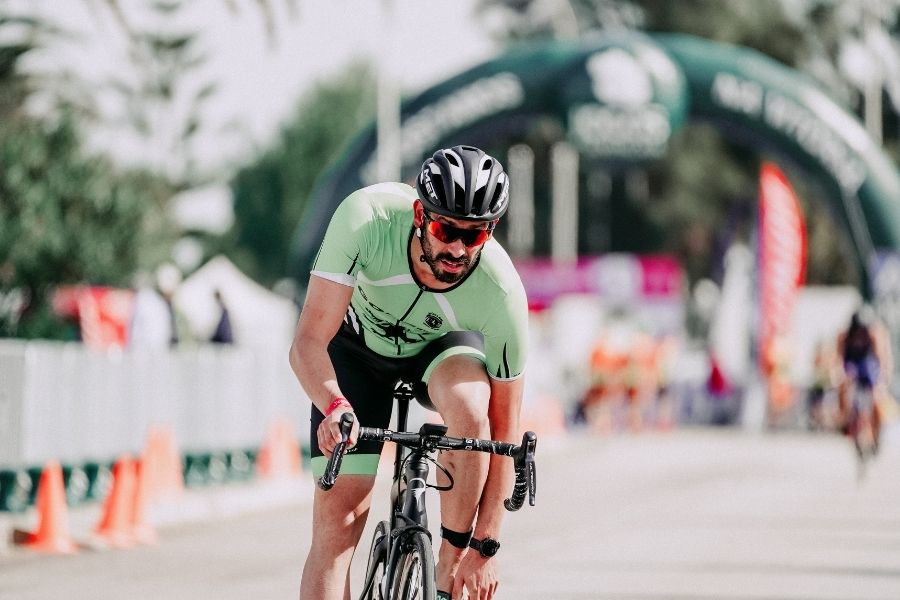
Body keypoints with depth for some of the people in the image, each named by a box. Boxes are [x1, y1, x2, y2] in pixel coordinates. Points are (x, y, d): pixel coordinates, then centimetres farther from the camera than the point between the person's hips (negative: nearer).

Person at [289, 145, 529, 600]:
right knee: (337, 516, -13)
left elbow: (503, 429, -25)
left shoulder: (501, 291, -34)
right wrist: (334, 406, -56)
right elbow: (308, 343, -35)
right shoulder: (366, 217, -36)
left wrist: (486, 545, -26)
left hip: (442, 352, 0)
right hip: (359, 345, 0)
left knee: (469, 401, -36)